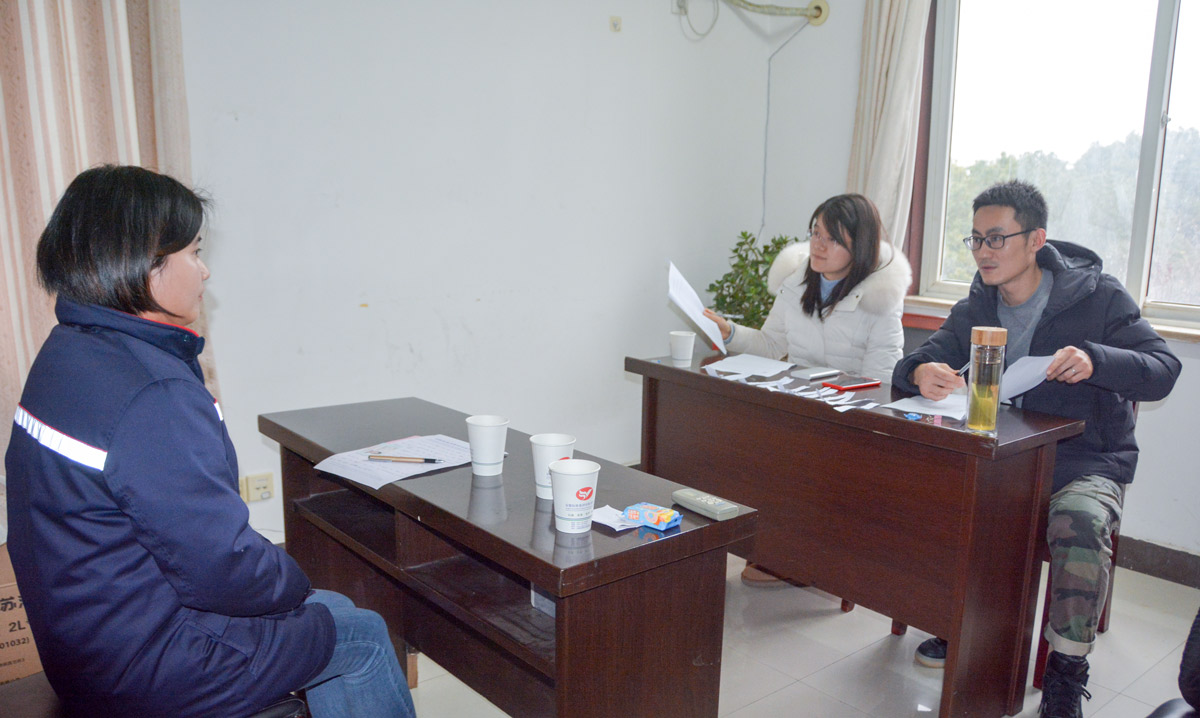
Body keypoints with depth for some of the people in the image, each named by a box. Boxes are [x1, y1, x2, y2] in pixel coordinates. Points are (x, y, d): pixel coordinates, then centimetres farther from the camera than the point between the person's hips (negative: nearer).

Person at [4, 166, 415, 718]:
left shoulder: (67, 351, 3)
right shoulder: (157, 398, -30)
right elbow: (223, 573, -26)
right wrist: (295, 586, -4)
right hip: (137, 673, -9)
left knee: (333, 609, 19)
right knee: (363, 636, 6)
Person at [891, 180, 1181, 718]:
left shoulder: (1097, 296, -5)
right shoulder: (976, 307, 6)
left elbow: (1164, 371, -11)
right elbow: (914, 365, -3)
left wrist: (1095, 359, -33)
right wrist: (921, 373, -30)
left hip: (1088, 462, -4)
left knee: (1079, 524, -35)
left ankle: (1065, 672, -13)